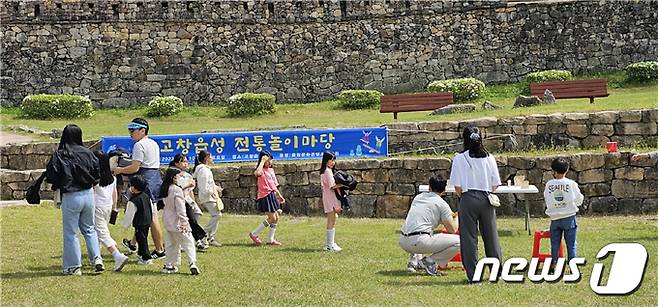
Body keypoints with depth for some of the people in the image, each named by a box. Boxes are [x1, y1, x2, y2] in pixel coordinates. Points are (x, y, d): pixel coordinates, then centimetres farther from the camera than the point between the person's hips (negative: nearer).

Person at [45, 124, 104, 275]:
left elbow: (51, 177, -11)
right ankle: (97, 258, 6)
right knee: (89, 229, 20)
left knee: (70, 233, 8)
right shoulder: (88, 153, -1)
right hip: (88, 194, 4)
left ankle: (74, 266, 10)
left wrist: (57, 185, 9)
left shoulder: (59, 155, -11)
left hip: (70, 197, -4)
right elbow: (97, 174, 3)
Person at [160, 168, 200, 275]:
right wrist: (184, 221, -19)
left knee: (171, 243, 17)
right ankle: (192, 263, -15)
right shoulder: (177, 190, -17)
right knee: (188, 242, -4)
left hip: (167, 221, 8)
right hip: (177, 222, -8)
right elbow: (180, 208, -20)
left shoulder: (165, 189, 7)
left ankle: (168, 265, 17)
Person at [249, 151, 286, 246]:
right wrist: (262, 161, -28)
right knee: (272, 218, -9)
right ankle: (254, 234, 3)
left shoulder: (271, 170, 14)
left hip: (272, 195, 9)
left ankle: (270, 239, 18)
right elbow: (257, 173, -39)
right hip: (265, 196, -9)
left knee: (276, 217, 8)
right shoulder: (261, 170, -12)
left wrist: (279, 195, 24)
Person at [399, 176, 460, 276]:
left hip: (403, 242, 7)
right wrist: (456, 217, 27)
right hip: (420, 241, -7)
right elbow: (452, 229, 5)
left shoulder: (418, 197, 22)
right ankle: (430, 261, -9)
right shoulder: (442, 203, 2)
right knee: (458, 241, -2)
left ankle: (413, 260, 21)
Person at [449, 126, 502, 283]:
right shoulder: (489, 158, 3)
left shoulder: (460, 158, -4)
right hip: (487, 199, 3)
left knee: (469, 237, 2)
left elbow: (457, 187, -5)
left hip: (468, 198, -3)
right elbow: (495, 184, 4)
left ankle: (473, 275, 0)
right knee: (491, 236, 11)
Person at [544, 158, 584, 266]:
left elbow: (547, 201, 4)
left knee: (555, 244, 11)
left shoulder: (549, 184, -5)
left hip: (555, 218, 2)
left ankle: (553, 264, 12)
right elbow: (579, 200, -1)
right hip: (569, 217, -1)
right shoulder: (571, 184, -9)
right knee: (571, 244, 4)